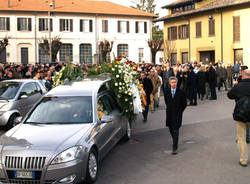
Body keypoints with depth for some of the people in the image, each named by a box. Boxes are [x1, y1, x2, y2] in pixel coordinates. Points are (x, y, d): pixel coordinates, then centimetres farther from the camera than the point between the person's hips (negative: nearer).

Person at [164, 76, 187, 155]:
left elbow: (184, 104, 1)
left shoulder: (181, 92, -8)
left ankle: (175, 148, -6)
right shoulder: (166, 91, 1)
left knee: (175, 131, -8)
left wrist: (180, 111, 2)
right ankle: (175, 142, 37)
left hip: (177, 114, -4)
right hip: (169, 113, 4)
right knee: (171, 129, 12)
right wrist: (170, 108, 13)